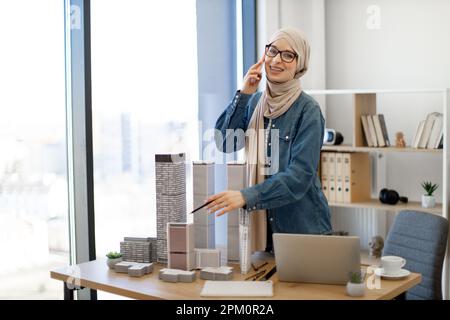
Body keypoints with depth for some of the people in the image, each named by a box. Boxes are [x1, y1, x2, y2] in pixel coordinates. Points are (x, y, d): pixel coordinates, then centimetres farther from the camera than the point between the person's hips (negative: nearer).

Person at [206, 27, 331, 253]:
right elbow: (225, 143, -3)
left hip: (302, 226, -4)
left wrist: (246, 196, -34)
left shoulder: (308, 111, -12)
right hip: (261, 222, 4)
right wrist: (243, 95, -9)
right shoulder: (255, 102, 6)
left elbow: (299, 176, -21)